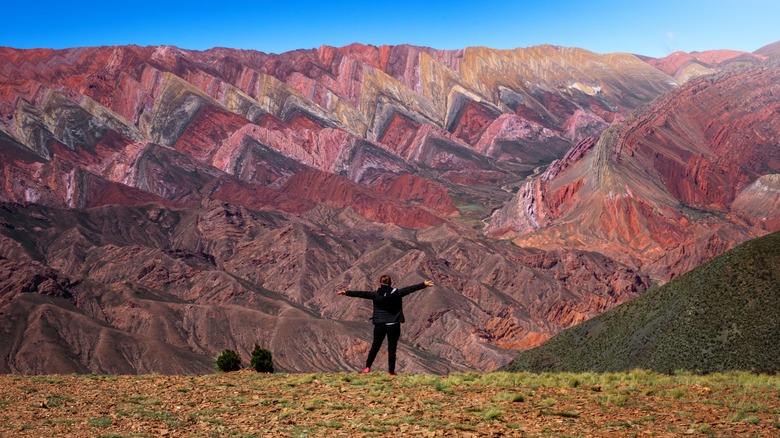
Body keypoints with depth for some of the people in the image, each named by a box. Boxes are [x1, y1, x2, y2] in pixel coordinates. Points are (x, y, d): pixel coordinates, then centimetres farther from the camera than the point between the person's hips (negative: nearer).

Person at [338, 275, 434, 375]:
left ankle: (367, 367, 11)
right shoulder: (397, 293, -5)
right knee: (392, 349, 5)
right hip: (394, 325, -1)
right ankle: (391, 371, 7)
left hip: (380, 325, 1)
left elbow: (361, 294, -2)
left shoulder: (376, 295, -4)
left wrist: (347, 293, 4)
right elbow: (410, 289, -2)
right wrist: (424, 285, 3)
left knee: (375, 346, 15)